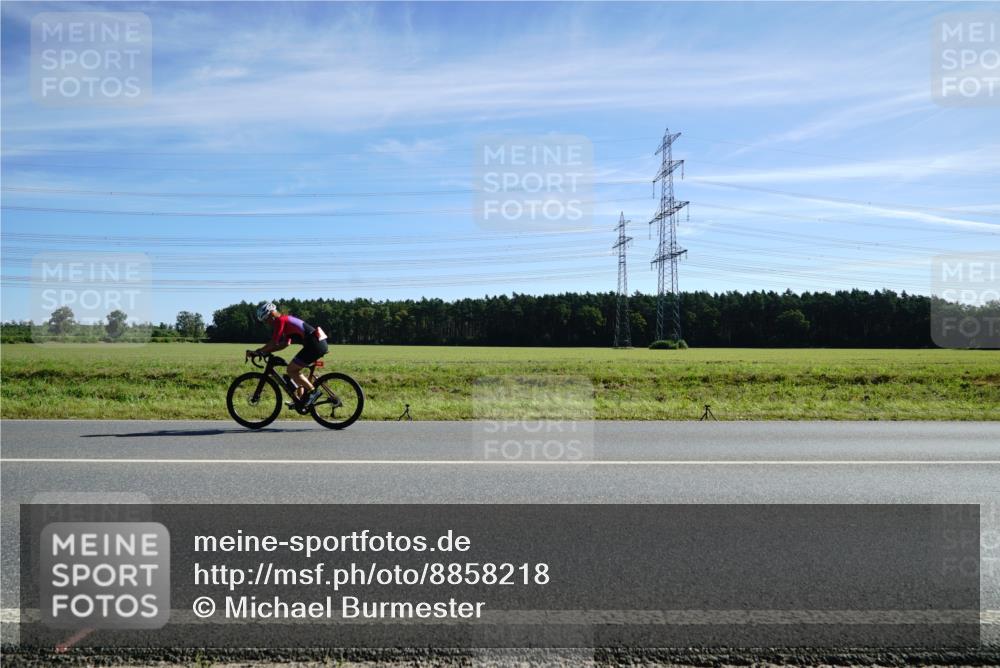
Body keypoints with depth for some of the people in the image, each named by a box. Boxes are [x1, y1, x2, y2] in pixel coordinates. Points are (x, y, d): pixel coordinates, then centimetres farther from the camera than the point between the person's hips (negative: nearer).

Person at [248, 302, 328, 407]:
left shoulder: (280, 321, -6)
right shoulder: (286, 320, 23)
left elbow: (274, 343, -10)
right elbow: (285, 344, 24)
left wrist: (257, 351, 1)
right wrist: (265, 351, 21)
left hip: (315, 344, -10)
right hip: (319, 343, 10)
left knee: (291, 370, -4)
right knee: (295, 369, 20)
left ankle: (313, 391, -5)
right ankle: (301, 399, 21)